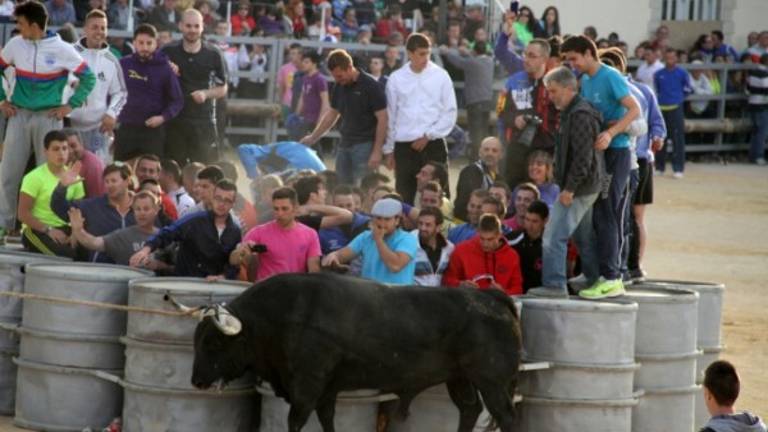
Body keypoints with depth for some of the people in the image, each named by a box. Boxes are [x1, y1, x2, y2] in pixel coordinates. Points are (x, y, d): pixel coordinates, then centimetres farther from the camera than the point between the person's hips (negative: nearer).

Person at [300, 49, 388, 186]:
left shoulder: (371, 86, -11)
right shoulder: (339, 86, 9)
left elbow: (382, 119, -12)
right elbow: (332, 114, 23)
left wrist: (377, 152, -16)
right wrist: (313, 138, 20)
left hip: (365, 144, -7)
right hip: (345, 144, 7)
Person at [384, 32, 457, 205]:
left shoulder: (440, 76, 1)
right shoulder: (396, 79, 4)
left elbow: (450, 113, 1)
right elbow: (390, 116, 9)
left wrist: (428, 136, -7)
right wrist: (389, 149, 9)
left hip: (433, 145, -1)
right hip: (404, 146, 1)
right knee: (404, 196, 4)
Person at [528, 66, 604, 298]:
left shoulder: (580, 115, -18)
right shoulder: (572, 112, 16)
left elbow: (583, 157, -24)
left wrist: (569, 188, -23)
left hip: (578, 188, -11)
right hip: (586, 187, 11)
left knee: (554, 236, -12)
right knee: (584, 236, 18)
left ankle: (554, 285, -13)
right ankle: (594, 280, 26)